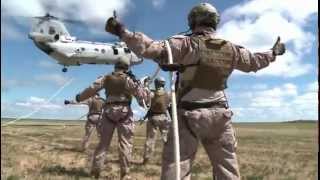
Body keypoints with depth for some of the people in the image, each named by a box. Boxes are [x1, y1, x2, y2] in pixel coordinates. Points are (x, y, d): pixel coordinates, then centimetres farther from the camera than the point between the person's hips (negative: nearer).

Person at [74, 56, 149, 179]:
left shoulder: (106, 78, 6)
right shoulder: (128, 79, -5)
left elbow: (91, 89, 11)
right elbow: (140, 94, -7)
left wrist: (79, 97, 24)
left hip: (108, 111, 4)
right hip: (124, 112, -4)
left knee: (104, 142, 14)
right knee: (125, 143, 0)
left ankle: (95, 169, 19)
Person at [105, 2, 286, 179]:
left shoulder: (186, 44, -11)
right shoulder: (231, 49, 5)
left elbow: (153, 49, -20)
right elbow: (254, 62, 20)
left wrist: (122, 32, -15)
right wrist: (274, 52, 39)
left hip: (190, 115, -4)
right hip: (219, 115, 5)